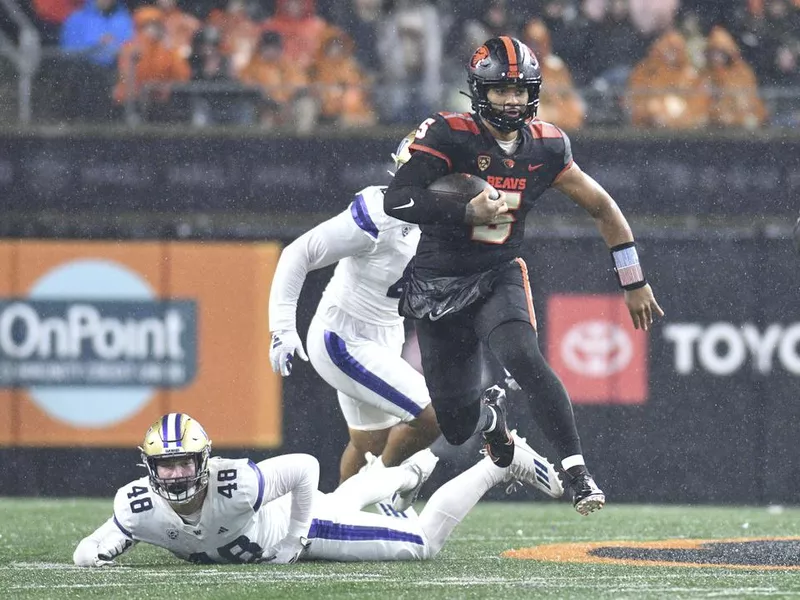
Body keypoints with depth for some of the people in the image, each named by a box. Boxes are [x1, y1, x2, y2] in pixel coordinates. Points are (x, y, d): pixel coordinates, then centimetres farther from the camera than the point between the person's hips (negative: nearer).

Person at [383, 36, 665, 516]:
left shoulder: (545, 147, -3)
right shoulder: (450, 135, -16)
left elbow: (603, 208, 8)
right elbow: (397, 200, -26)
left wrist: (634, 283, 9)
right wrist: (469, 213, -30)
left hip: (499, 278, 1)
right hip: (438, 287, -1)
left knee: (523, 358, -31)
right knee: (456, 425, 1)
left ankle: (579, 474, -29)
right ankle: (491, 417, 41)